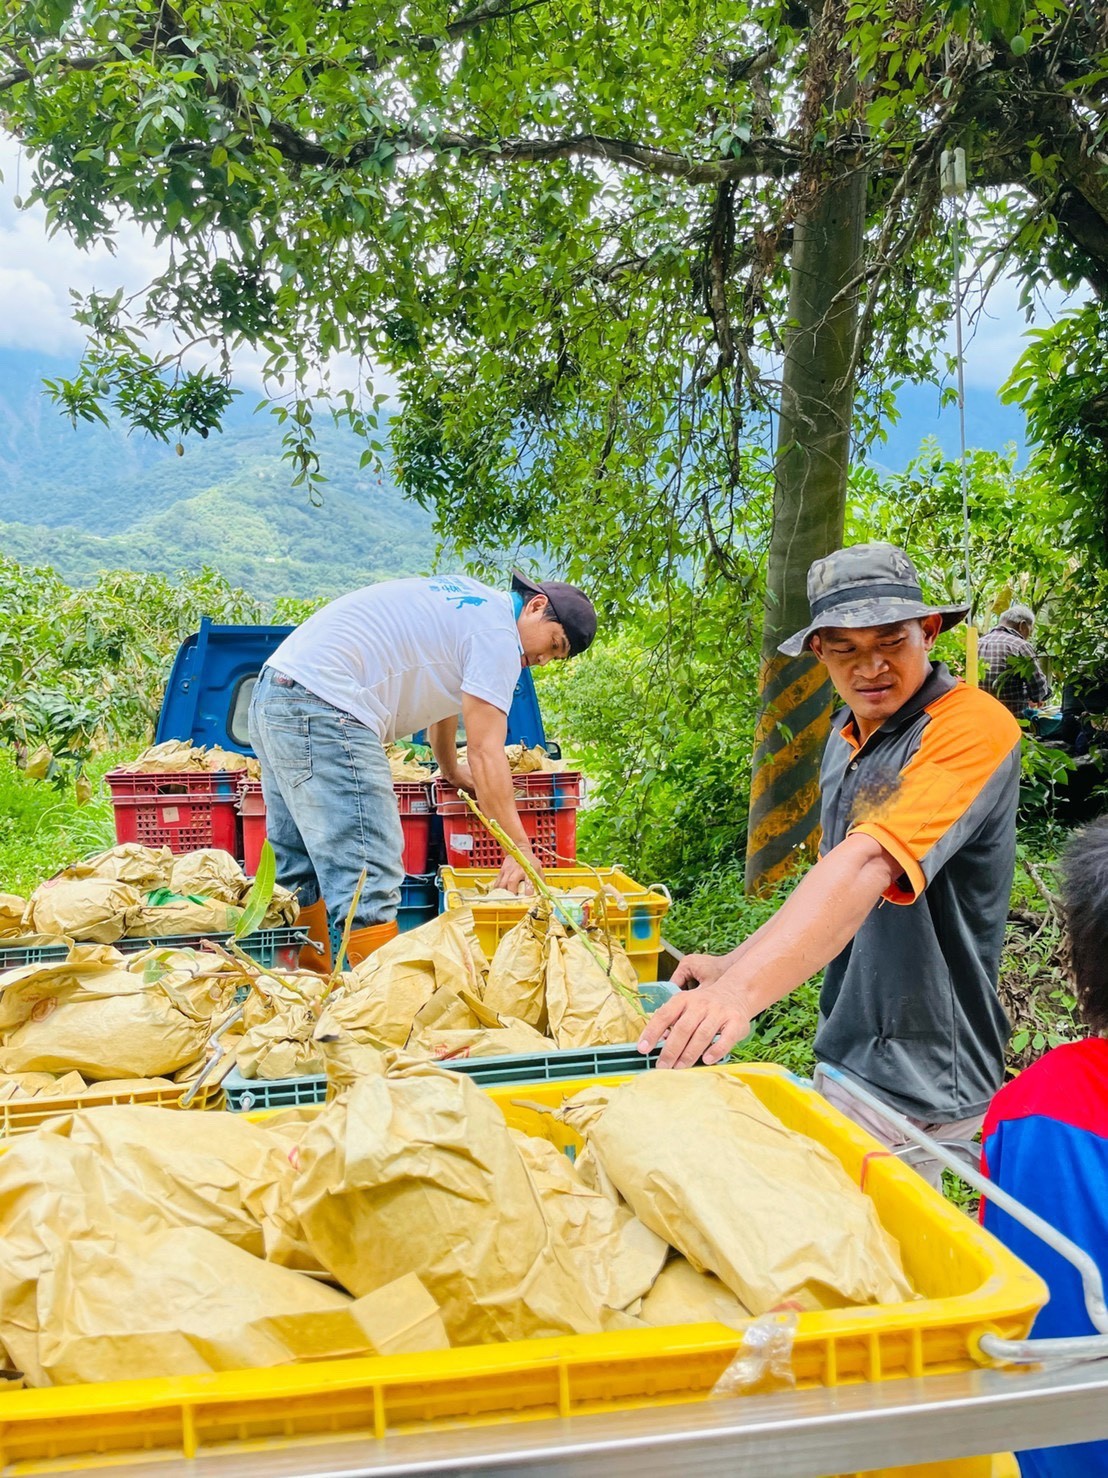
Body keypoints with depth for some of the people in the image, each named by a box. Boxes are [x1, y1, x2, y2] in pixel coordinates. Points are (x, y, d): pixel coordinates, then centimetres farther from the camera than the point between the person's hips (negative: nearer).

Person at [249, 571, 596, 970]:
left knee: (301, 874, 14)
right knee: (368, 886, -12)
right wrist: (519, 848, -11)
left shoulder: (468, 599, 21)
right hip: (322, 710, -11)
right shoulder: (496, 633, -7)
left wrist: (450, 770, 46)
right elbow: (485, 752, -12)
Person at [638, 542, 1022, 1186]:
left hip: (918, 1080, -8)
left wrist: (742, 989, -45)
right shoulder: (849, 733, 8)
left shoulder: (972, 726, -20)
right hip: (847, 1054, 8)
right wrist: (734, 966, 6)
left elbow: (869, 864, -34)